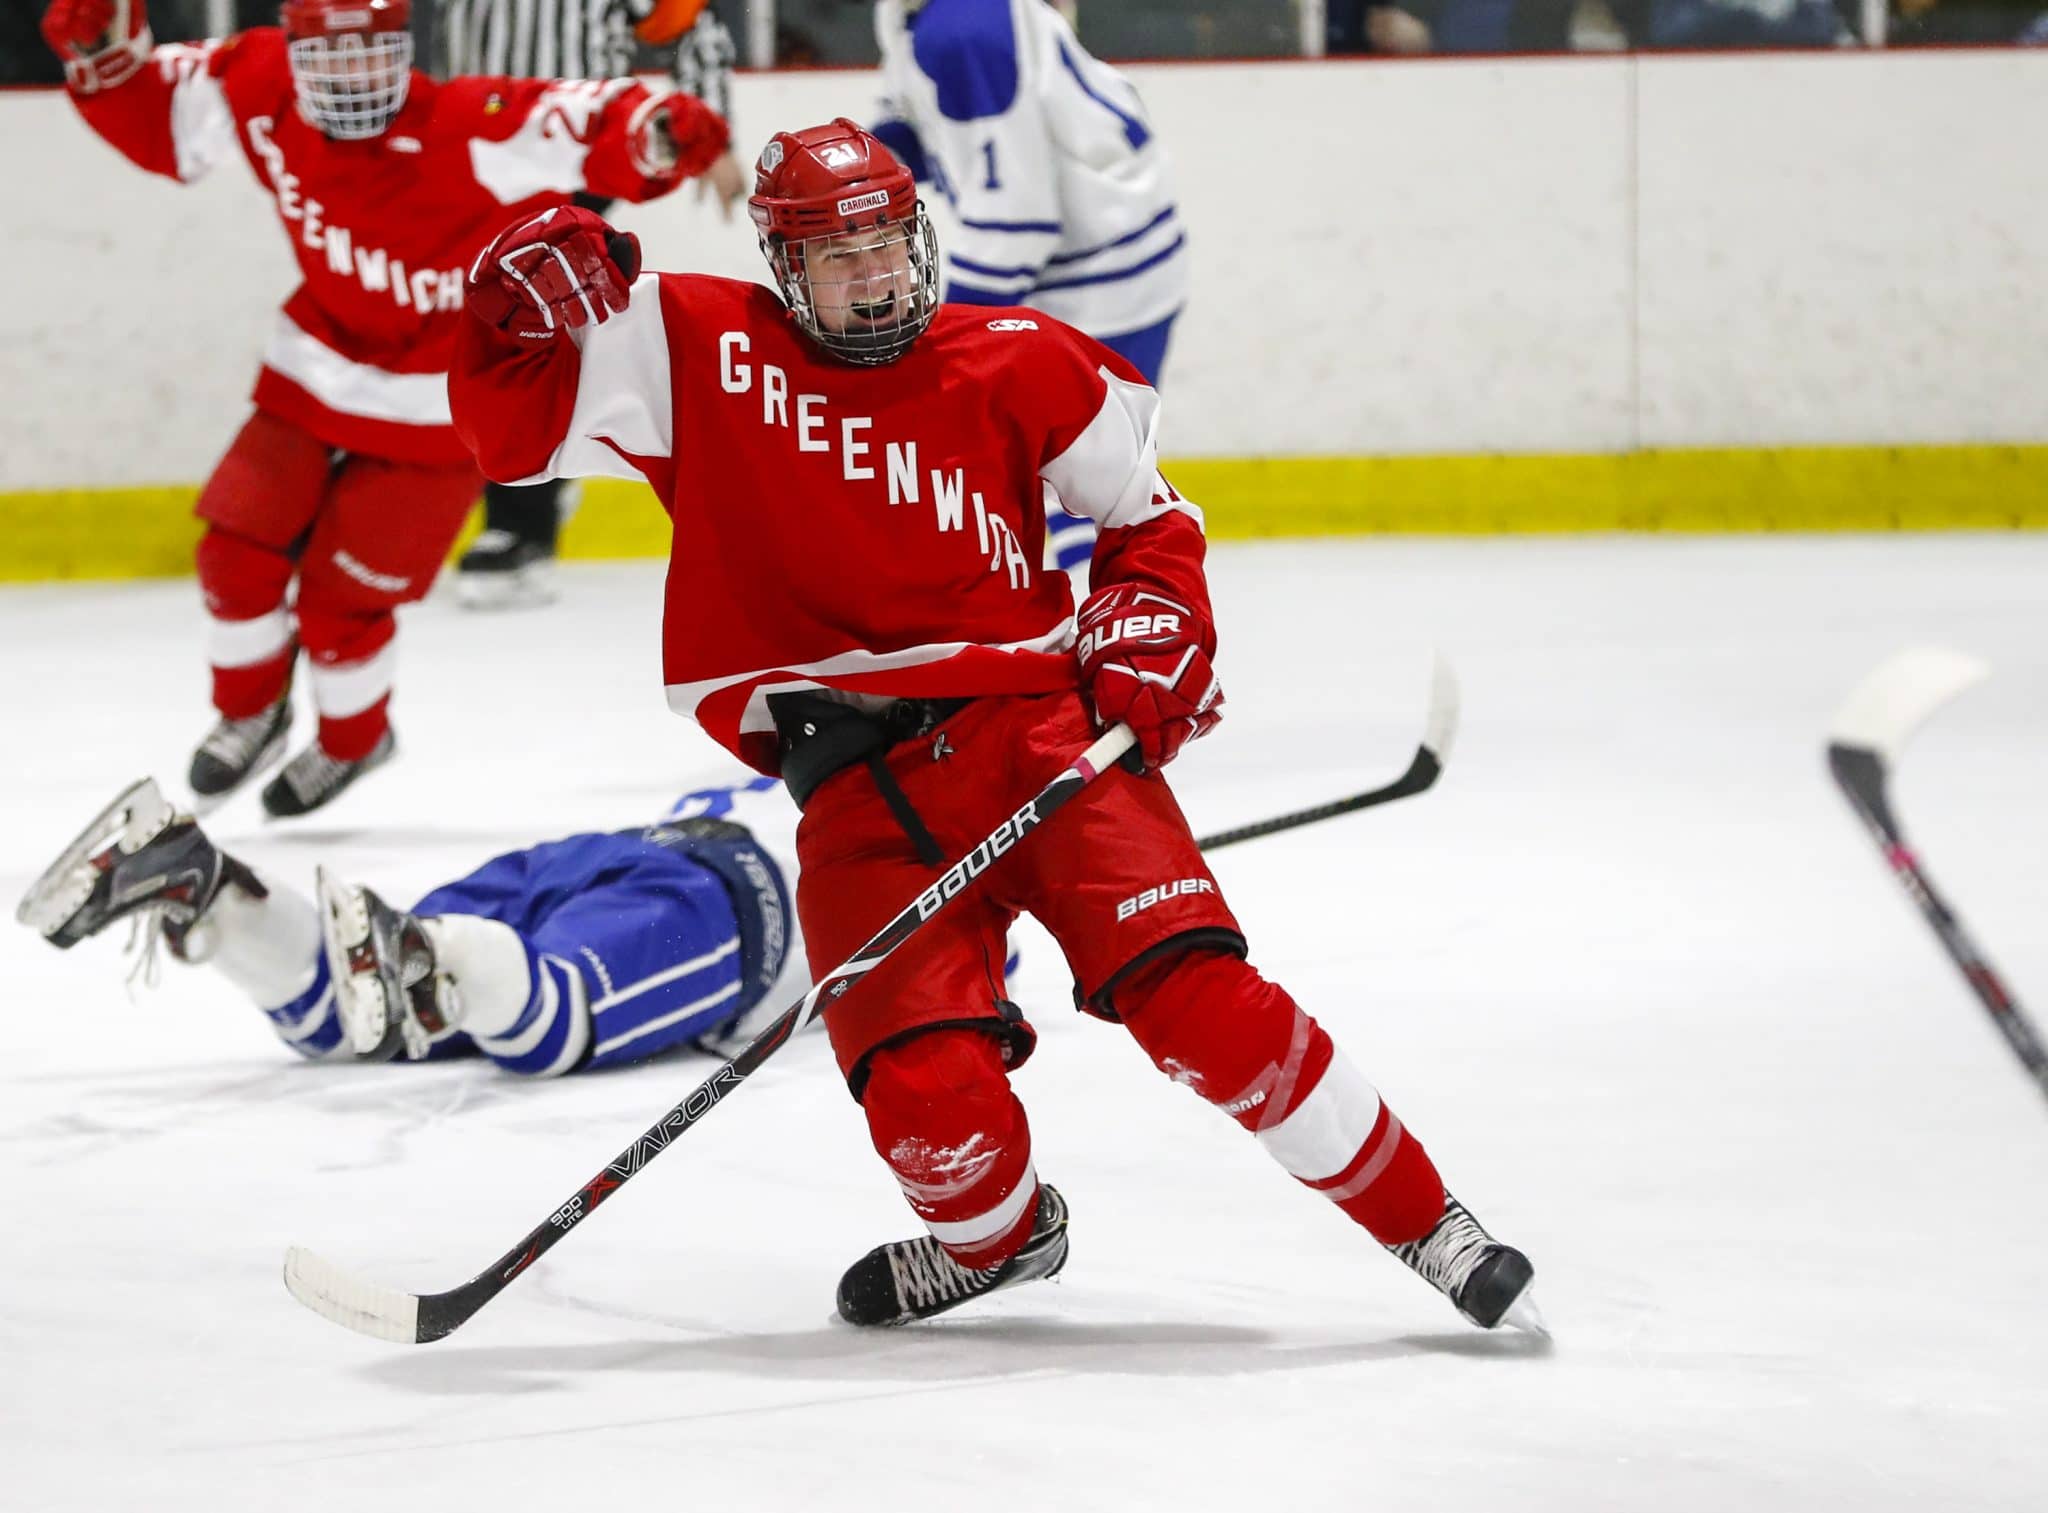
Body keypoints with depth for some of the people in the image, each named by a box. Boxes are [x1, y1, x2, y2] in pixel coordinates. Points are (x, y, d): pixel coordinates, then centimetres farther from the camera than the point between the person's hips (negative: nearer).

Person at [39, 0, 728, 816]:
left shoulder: (469, 130, -32)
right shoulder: (260, 93, -15)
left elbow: (597, 126, -41)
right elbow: (154, 118, 1)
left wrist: (664, 134, -62)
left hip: (438, 406, -5)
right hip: (319, 366, 5)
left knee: (338, 601, -1)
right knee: (239, 552, 1)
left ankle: (352, 740, 32)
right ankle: (251, 712, 32)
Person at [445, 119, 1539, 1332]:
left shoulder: (1021, 367, 7)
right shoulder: (703, 353, 5)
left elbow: (1145, 512, 19)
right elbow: (516, 428, 5)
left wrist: (1156, 627, 1)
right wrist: (527, 310, -13)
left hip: (1037, 721, 0)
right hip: (857, 787, 0)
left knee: (1192, 992, -19)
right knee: (930, 1097, -17)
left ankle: (1427, 1225, -6)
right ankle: (996, 1235, 19)